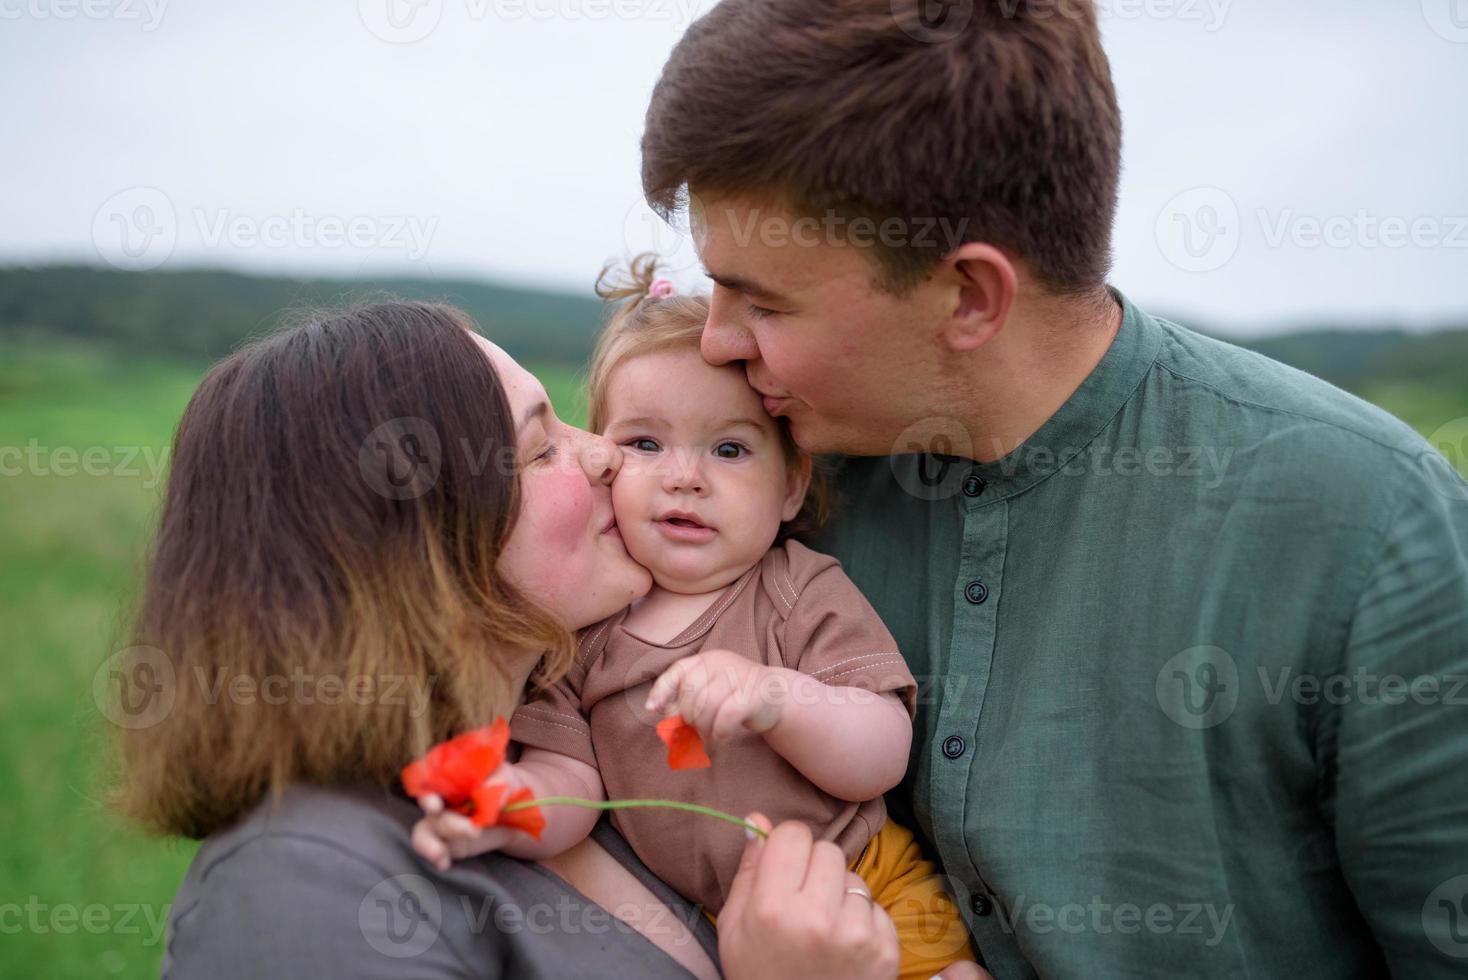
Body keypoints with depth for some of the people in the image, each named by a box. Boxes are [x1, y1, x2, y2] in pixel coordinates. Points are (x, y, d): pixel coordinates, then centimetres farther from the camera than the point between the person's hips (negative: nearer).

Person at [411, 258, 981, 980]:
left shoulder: (805, 593, -10)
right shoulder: (583, 625, -4)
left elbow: (881, 762, -16)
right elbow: (571, 780, -6)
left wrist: (778, 698, -34)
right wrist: (506, 804, -29)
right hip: (706, 921, 3)